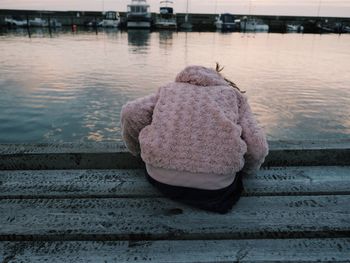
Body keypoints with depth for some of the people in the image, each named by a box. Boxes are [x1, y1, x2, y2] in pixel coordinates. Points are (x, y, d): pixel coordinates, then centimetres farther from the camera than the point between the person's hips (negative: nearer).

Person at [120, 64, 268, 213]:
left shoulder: (170, 89, 22)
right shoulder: (234, 93, 20)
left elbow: (131, 114, 7)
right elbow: (256, 146, 7)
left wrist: (137, 151, 25)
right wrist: (245, 170, 28)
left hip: (163, 177, 2)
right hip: (216, 183, -2)